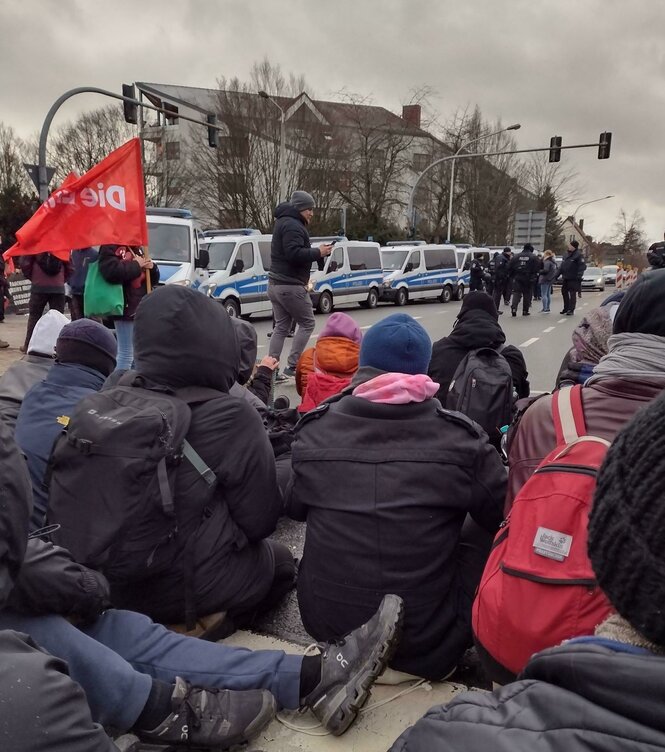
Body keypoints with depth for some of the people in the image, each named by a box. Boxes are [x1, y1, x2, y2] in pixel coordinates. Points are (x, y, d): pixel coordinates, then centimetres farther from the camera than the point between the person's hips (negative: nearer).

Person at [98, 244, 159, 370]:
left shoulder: (137, 249, 20)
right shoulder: (110, 247, -6)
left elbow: (153, 280, 22)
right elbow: (112, 271, -26)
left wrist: (151, 268, 0)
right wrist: (136, 265, -14)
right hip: (125, 308, -8)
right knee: (126, 354, -9)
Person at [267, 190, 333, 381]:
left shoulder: (283, 223, 21)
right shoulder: (293, 226, -14)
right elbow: (295, 254, -26)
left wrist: (318, 251, 10)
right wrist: (318, 252, -17)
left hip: (275, 284, 10)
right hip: (291, 286, -10)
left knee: (281, 327, 12)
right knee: (307, 323, 1)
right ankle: (292, 366, -1)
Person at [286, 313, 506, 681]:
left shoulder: (314, 430, -10)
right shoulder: (459, 437, -14)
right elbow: (506, 515, 1)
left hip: (325, 624, 2)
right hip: (427, 640, -1)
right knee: (483, 527, 17)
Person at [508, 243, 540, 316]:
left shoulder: (516, 257, 5)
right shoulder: (534, 258, -1)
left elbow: (509, 268, 5)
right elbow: (537, 268, -7)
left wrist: (512, 276, 13)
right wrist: (533, 276, 8)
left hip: (517, 278, 1)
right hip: (528, 279, -1)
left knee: (516, 293, -1)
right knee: (527, 295, 8)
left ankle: (513, 307, -22)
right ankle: (525, 311, 11)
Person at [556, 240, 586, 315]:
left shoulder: (578, 255, -7)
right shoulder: (567, 255, 16)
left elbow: (582, 266, -15)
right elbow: (562, 266, 20)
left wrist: (579, 274, -27)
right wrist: (557, 275, 16)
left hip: (574, 279, -8)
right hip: (566, 278, 8)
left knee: (572, 294, -4)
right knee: (564, 292, 11)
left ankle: (571, 310, 1)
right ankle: (566, 309, 23)